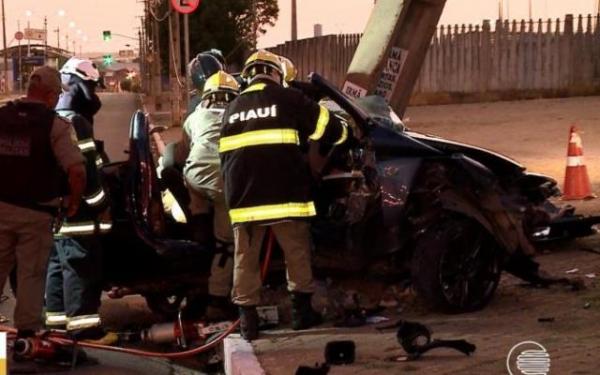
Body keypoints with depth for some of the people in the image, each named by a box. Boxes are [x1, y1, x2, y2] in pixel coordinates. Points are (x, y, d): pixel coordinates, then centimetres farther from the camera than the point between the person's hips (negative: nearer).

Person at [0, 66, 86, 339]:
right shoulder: (54, 124, -10)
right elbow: (77, 171, -18)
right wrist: (73, 204, -2)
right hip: (36, 212, -4)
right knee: (31, 274, 6)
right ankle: (26, 332, 10)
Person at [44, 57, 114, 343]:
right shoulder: (74, 121, -14)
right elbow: (83, 168, -20)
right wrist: (101, 204, -14)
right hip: (76, 209, -11)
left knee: (59, 265, 13)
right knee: (82, 267, -10)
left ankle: (56, 320, 18)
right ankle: (83, 326, -11)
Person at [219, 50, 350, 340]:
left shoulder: (232, 109, 18)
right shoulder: (288, 99, 3)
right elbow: (327, 128, 8)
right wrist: (344, 132, 29)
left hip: (243, 197, 4)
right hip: (284, 194, -4)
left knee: (245, 259, 6)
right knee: (297, 254, 10)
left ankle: (248, 321, 6)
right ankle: (302, 313, 15)